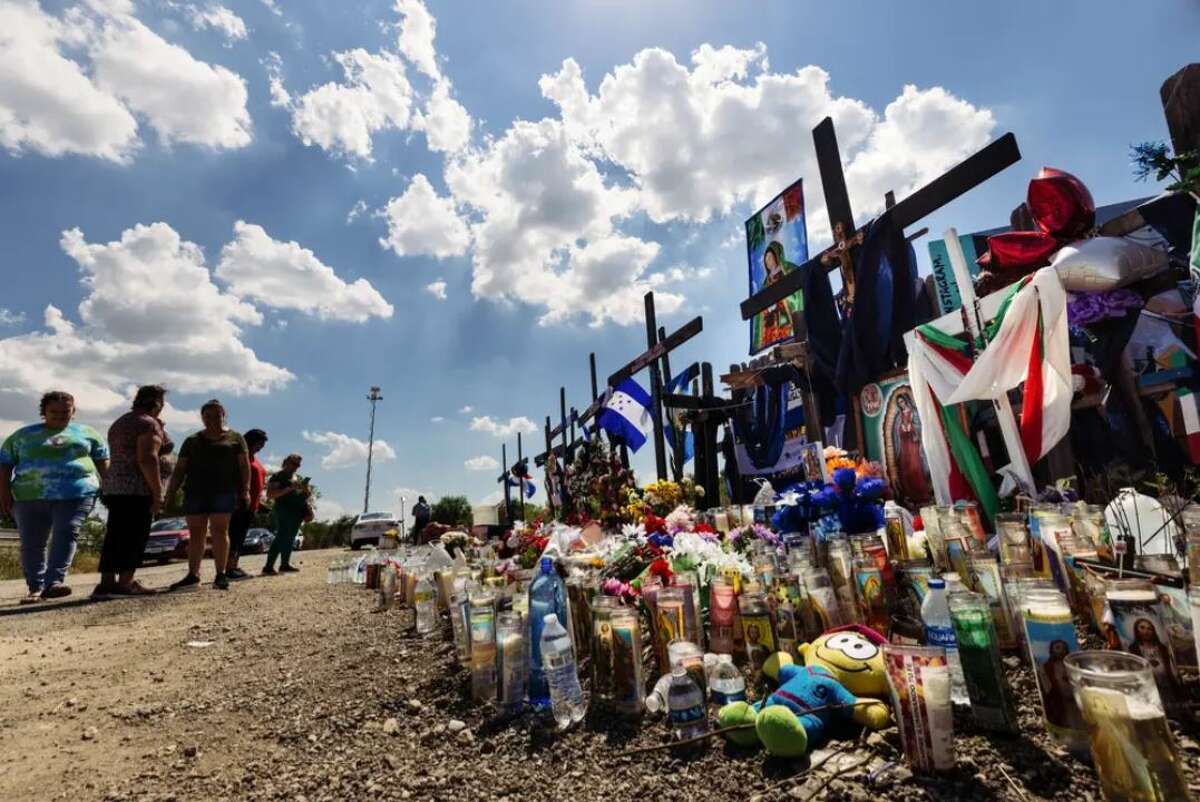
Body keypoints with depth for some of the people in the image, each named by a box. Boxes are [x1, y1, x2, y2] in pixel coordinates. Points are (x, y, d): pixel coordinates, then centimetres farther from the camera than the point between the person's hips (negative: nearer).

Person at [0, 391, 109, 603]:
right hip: (30, 497, 2)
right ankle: (36, 587, 12)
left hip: (77, 494, -2)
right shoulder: (23, 435, 15)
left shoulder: (87, 433, 13)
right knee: (32, 543, 4)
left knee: (66, 534, -15)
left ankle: (55, 581, -19)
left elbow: (103, 460, 14)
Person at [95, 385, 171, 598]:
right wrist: (157, 493, -19)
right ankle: (125, 583, -6)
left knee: (114, 536, 9)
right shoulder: (148, 424, -10)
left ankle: (106, 582, 10)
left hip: (112, 487, 9)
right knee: (134, 537, -6)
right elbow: (147, 459, -20)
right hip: (137, 489, -9)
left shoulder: (119, 423, 20)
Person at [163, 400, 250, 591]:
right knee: (195, 533, 5)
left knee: (219, 530, -6)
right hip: (195, 491, 3)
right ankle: (192, 575, 11)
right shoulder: (192, 441, 15)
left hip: (224, 491, -3)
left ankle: (221, 575, -5)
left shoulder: (235, 438, 7)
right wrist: (170, 493, 4)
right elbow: (179, 469, 14)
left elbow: (244, 465, 3)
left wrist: (245, 490, -7)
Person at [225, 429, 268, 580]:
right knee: (234, 536, -8)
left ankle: (234, 567, 14)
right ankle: (229, 568, -7)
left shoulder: (254, 458, 20)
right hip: (239, 504, -9)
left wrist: (256, 504, 20)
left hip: (250, 505, 9)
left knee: (241, 537, 10)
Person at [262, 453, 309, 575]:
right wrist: (289, 488, -19)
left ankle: (285, 564, 18)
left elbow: (308, 495, 24)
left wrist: (305, 489, 1)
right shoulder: (277, 477, 0)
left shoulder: (298, 478, 22)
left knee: (290, 539, 11)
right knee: (281, 537, -15)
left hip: (298, 512, 7)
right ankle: (268, 567, -14)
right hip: (285, 511, -7)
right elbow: (270, 495, -11)